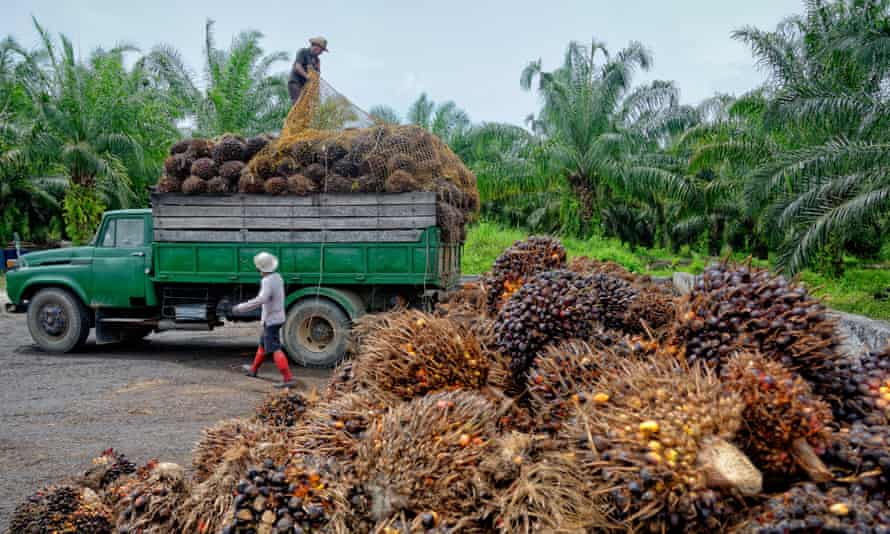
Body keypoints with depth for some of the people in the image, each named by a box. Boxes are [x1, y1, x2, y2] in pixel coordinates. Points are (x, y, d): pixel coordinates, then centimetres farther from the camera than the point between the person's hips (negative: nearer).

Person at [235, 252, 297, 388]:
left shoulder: (267, 281, -23)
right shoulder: (277, 277, 4)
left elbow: (261, 300, -38)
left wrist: (241, 307, -33)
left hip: (271, 320, -9)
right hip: (278, 317, 9)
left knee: (275, 350, -9)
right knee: (263, 343, 24)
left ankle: (288, 379, -13)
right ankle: (253, 369, 43)